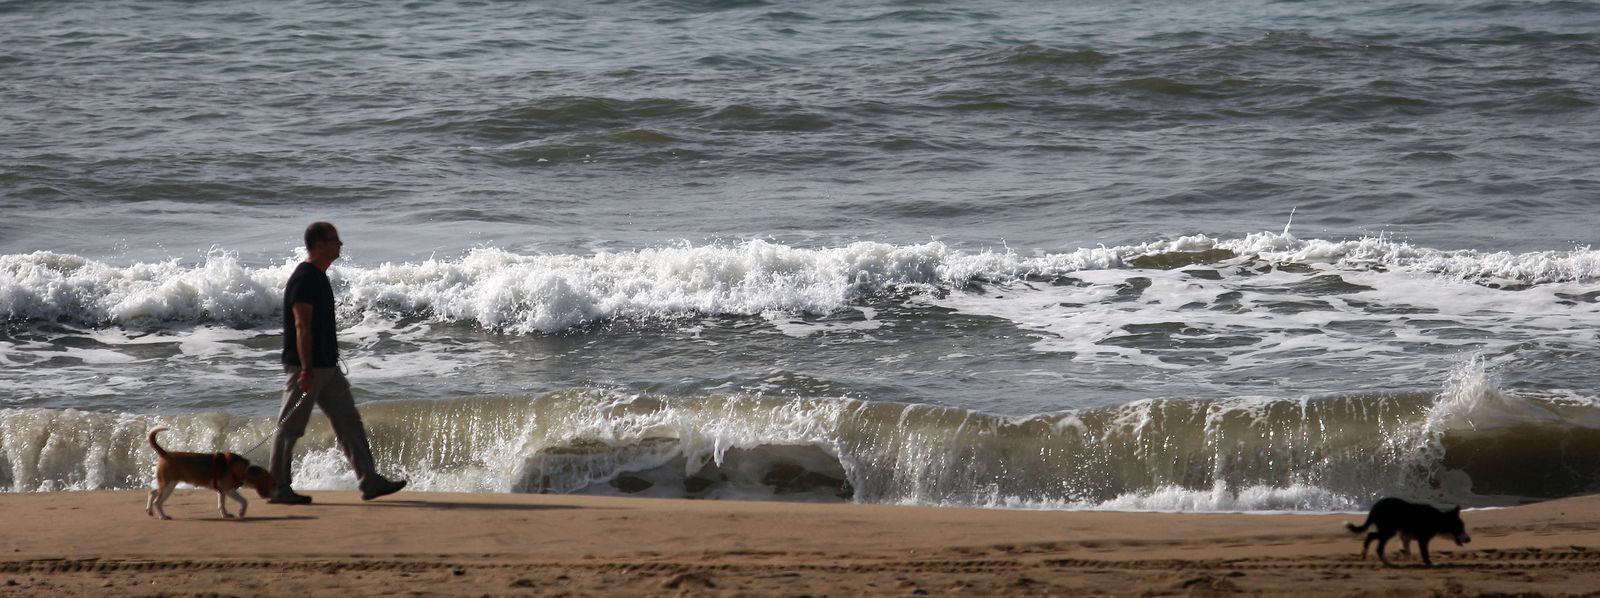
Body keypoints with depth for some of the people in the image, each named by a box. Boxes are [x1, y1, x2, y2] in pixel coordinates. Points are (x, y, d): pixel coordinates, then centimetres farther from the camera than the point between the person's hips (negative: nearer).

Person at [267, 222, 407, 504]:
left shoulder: (319, 278, 15)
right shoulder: (304, 279, -16)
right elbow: (302, 326, -21)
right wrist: (306, 370, -25)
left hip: (327, 366, 10)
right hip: (306, 366, -10)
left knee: (349, 421, 5)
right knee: (290, 427, -1)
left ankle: (370, 481, 3)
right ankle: (278, 488, 5)